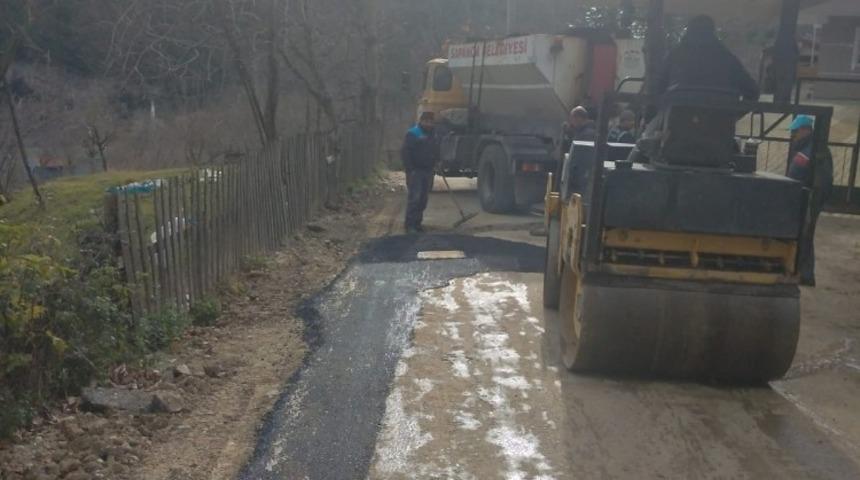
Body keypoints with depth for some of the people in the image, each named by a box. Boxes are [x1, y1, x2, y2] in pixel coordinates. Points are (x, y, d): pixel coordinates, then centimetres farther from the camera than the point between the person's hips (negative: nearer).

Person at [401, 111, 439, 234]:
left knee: (423, 199, 9)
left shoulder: (432, 134, 14)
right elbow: (405, 153, -12)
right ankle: (410, 225, -9)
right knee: (414, 198, -11)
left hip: (428, 171, 7)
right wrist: (410, 169, -17)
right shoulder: (413, 134, -8)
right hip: (415, 171, -7)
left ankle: (417, 223, 17)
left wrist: (435, 164, 13)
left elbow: (436, 151, 26)